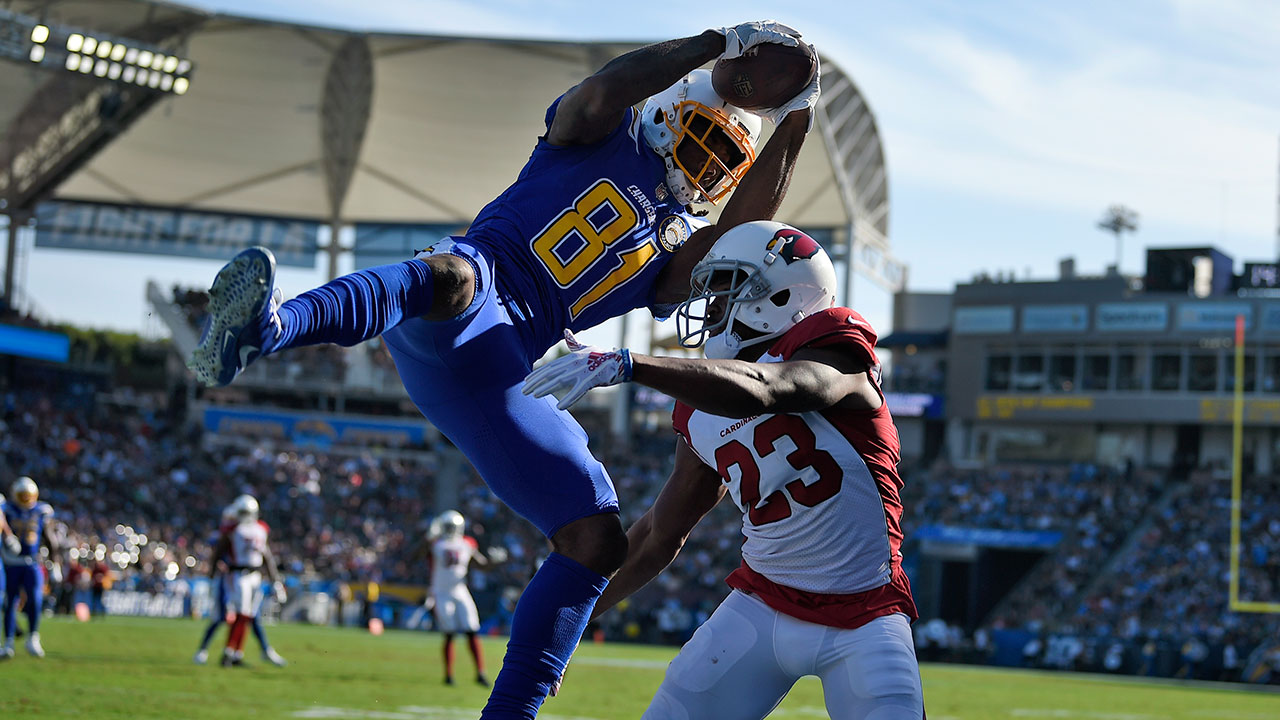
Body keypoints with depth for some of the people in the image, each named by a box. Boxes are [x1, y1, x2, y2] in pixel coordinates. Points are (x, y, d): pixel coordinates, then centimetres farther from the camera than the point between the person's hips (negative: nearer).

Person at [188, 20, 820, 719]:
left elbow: (739, 238, 4)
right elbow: (605, 89, -8)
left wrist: (792, 127, 1)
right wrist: (719, 43, -7)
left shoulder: (678, 247, 26)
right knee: (453, 279, -43)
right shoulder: (602, 135, 16)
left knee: (596, 537, 0)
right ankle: (266, 326, -72)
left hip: (496, 375, 6)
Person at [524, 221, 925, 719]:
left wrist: (625, 364, -42)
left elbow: (756, 391, -35)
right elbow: (660, 536, 16)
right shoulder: (701, 416, 6)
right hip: (764, 603, 5)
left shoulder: (834, 350, -13)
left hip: (862, 617, -5)